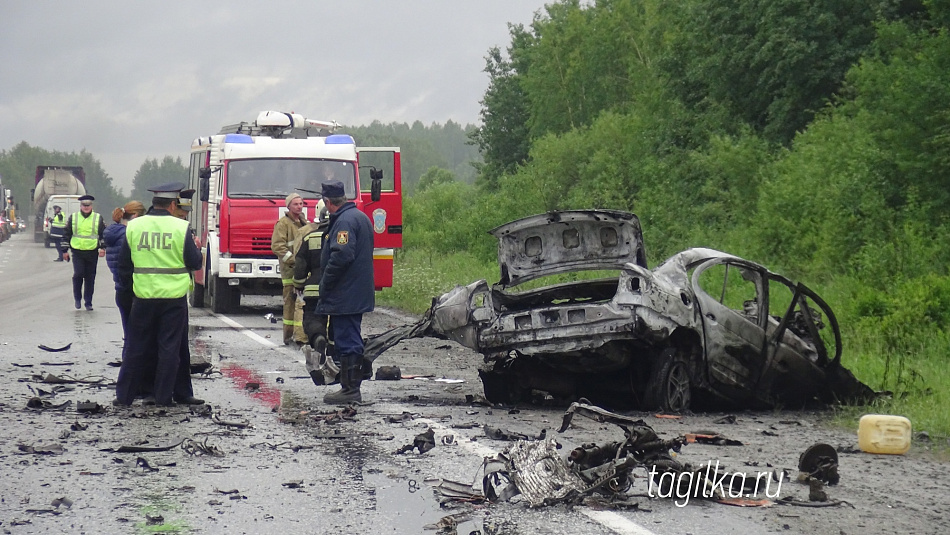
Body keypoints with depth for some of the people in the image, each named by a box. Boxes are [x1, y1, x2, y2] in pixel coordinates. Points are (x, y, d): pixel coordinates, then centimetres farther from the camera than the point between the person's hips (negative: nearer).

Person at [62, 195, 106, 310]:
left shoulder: (98, 218, 6)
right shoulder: (73, 218, 6)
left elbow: (103, 234, 9)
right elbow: (66, 234, 11)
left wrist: (102, 248, -4)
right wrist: (65, 250, 8)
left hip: (92, 253, 1)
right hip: (77, 252, -1)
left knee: (90, 278, 4)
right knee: (78, 274, -13)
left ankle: (88, 302, 13)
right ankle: (77, 298, 6)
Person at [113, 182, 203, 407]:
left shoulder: (133, 226, 1)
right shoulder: (181, 228, -7)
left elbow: (123, 264, 8)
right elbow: (194, 263, -4)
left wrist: (130, 281, 24)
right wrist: (197, 248, 16)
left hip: (143, 296, 2)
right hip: (174, 296, -2)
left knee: (136, 347, 10)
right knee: (169, 348, 6)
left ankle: (124, 395, 14)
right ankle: (163, 396, 8)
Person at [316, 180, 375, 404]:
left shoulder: (345, 221, -17)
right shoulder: (360, 217, 17)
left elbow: (341, 257, -26)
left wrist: (325, 286, -16)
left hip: (345, 296, -11)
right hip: (358, 295, 11)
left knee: (346, 342, -7)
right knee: (350, 341, 15)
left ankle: (350, 390, -6)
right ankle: (351, 388, 21)